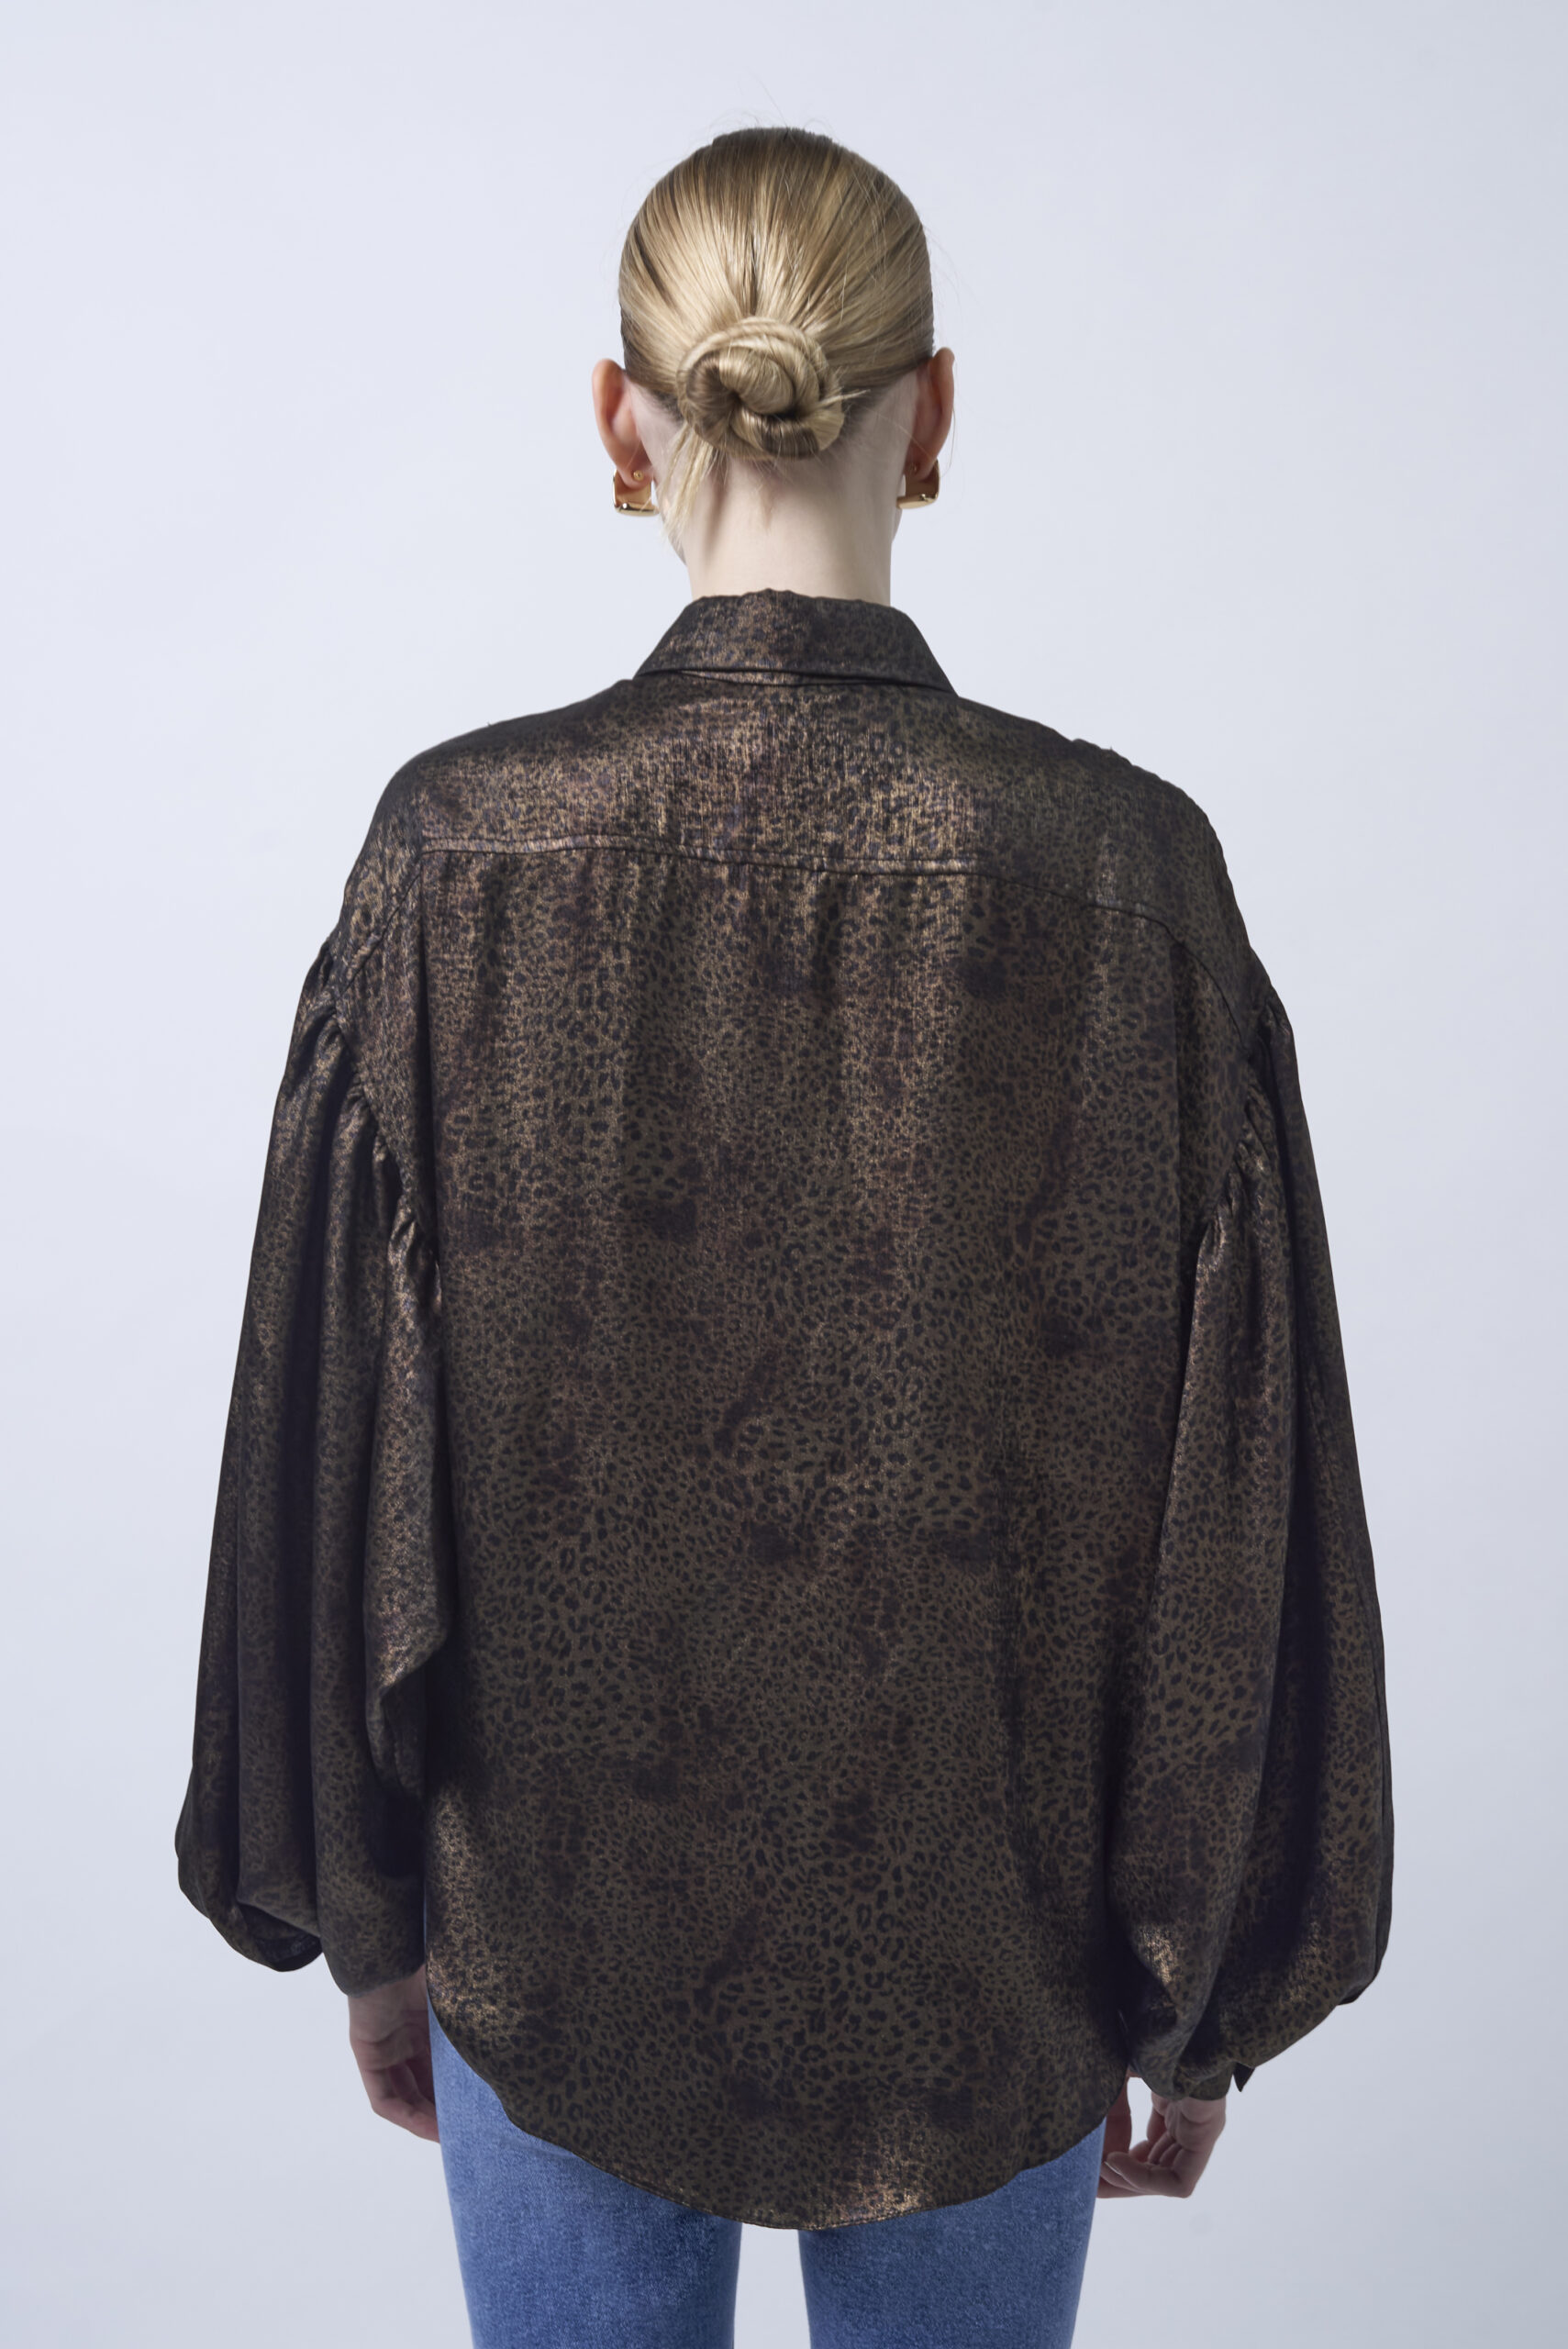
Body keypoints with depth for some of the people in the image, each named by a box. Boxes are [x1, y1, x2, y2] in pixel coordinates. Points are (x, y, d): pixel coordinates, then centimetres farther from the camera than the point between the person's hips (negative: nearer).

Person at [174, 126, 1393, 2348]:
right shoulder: (1123, 866, -15)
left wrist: (366, 1916, 7)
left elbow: (331, 1438, -8)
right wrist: (1207, 1992, 4)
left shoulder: (461, 849, -14)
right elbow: (1236, 1488, -10)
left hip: (555, 1912, 1)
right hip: (989, 1931, 0)